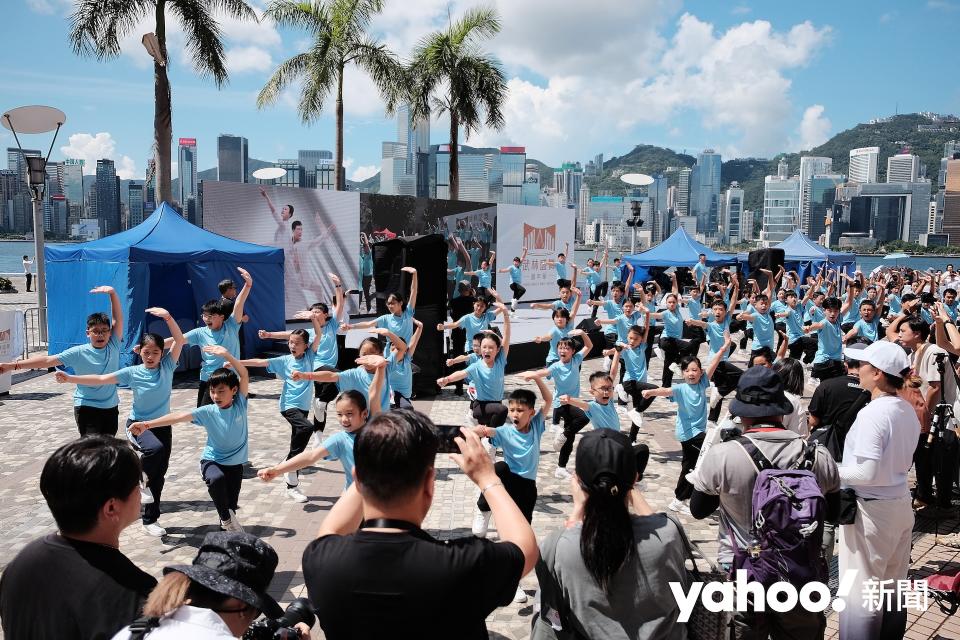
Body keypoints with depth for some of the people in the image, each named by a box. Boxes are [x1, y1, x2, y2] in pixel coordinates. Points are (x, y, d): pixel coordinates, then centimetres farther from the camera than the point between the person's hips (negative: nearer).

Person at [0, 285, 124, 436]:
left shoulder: (113, 346, -4)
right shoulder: (78, 352, -8)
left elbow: (118, 318, -11)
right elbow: (48, 360, -10)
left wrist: (112, 293, -20)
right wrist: (13, 365, -15)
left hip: (111, 407, 3)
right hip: (86, 408, -3)